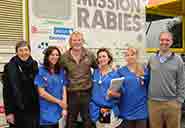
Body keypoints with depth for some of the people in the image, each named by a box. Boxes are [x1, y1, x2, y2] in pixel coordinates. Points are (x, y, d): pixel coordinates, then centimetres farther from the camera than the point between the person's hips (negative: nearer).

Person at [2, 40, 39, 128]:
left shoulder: (34, 64, 4)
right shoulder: (10, 67, -9)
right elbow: (7, 91, -10)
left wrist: (39, 106, 9)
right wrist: (9, 112, -13)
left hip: (34, 109, 4)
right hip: (18, 110, -4)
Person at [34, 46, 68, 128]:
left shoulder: (61, 71, 6)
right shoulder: (41, 71, -8)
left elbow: (64, 89, 3)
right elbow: (42, 93, -11)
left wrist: (64, 108, -6)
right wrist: (59, 101, -7)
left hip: (57, 111, 4)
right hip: (45, 112, -4)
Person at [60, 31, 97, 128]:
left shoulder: (89, 55, 0)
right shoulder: (65, 57, -3)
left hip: (86, 92, 0)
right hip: (71, 93, 0)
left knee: (88, 119, 14)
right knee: (71, 120, 15)